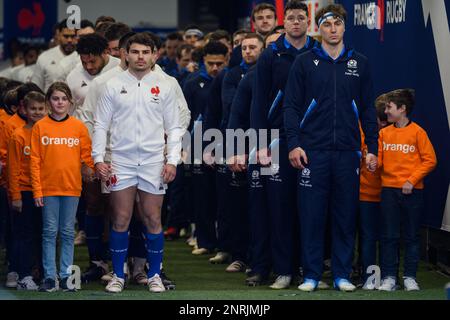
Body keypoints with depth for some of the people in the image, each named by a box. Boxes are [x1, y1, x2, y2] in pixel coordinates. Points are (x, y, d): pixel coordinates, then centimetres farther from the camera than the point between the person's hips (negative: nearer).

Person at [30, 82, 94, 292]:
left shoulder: (79, 127, 4)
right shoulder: (40, 127, 1)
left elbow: (86, 155, 11)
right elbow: (35, 161, 0)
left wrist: (89, 168, -6)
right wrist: (37, 190, -5)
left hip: (72, 187, 1)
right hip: (48, 187, -1)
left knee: (68, 232, 5)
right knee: (49, 232, 2)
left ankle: (66, 276, 9)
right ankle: (49, 277, 4)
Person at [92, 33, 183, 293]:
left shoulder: (164, 87, 5)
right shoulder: (114, 86, 3)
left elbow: (174, 128, 6)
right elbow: (101, 125, 5)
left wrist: (172, 161, -3)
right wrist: (98, 158, -4)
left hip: (154, 163, 0)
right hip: (121, 161, 0)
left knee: (153, 220, 2)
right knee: (121, 220, 1)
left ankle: (154, 275, 12)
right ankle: (118, 276, 10)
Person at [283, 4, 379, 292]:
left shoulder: (359, 64, 10)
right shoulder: (305, 63, 5)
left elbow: (368, 109, 12)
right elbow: (292, 106, 3)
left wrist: (373, 148, 6)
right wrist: (294, 143, -7)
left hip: (348, 151, 2)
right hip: (313, 150, -2)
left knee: (346, 214, 3)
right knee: (311, 214, -1)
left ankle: (342, 274, 10)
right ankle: (311, 275, 5)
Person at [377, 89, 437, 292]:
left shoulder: (417, 132, -3)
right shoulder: (384, 133, 9)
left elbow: (430, 160, -4)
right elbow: (378, 161, 8)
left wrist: (412, 180, -11)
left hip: (412, 191, -3)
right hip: (389, 189, 3)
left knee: (412, 236, 3)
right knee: (389, 236, 1)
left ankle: (410, 277, 8)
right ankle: (389, 277, 4)